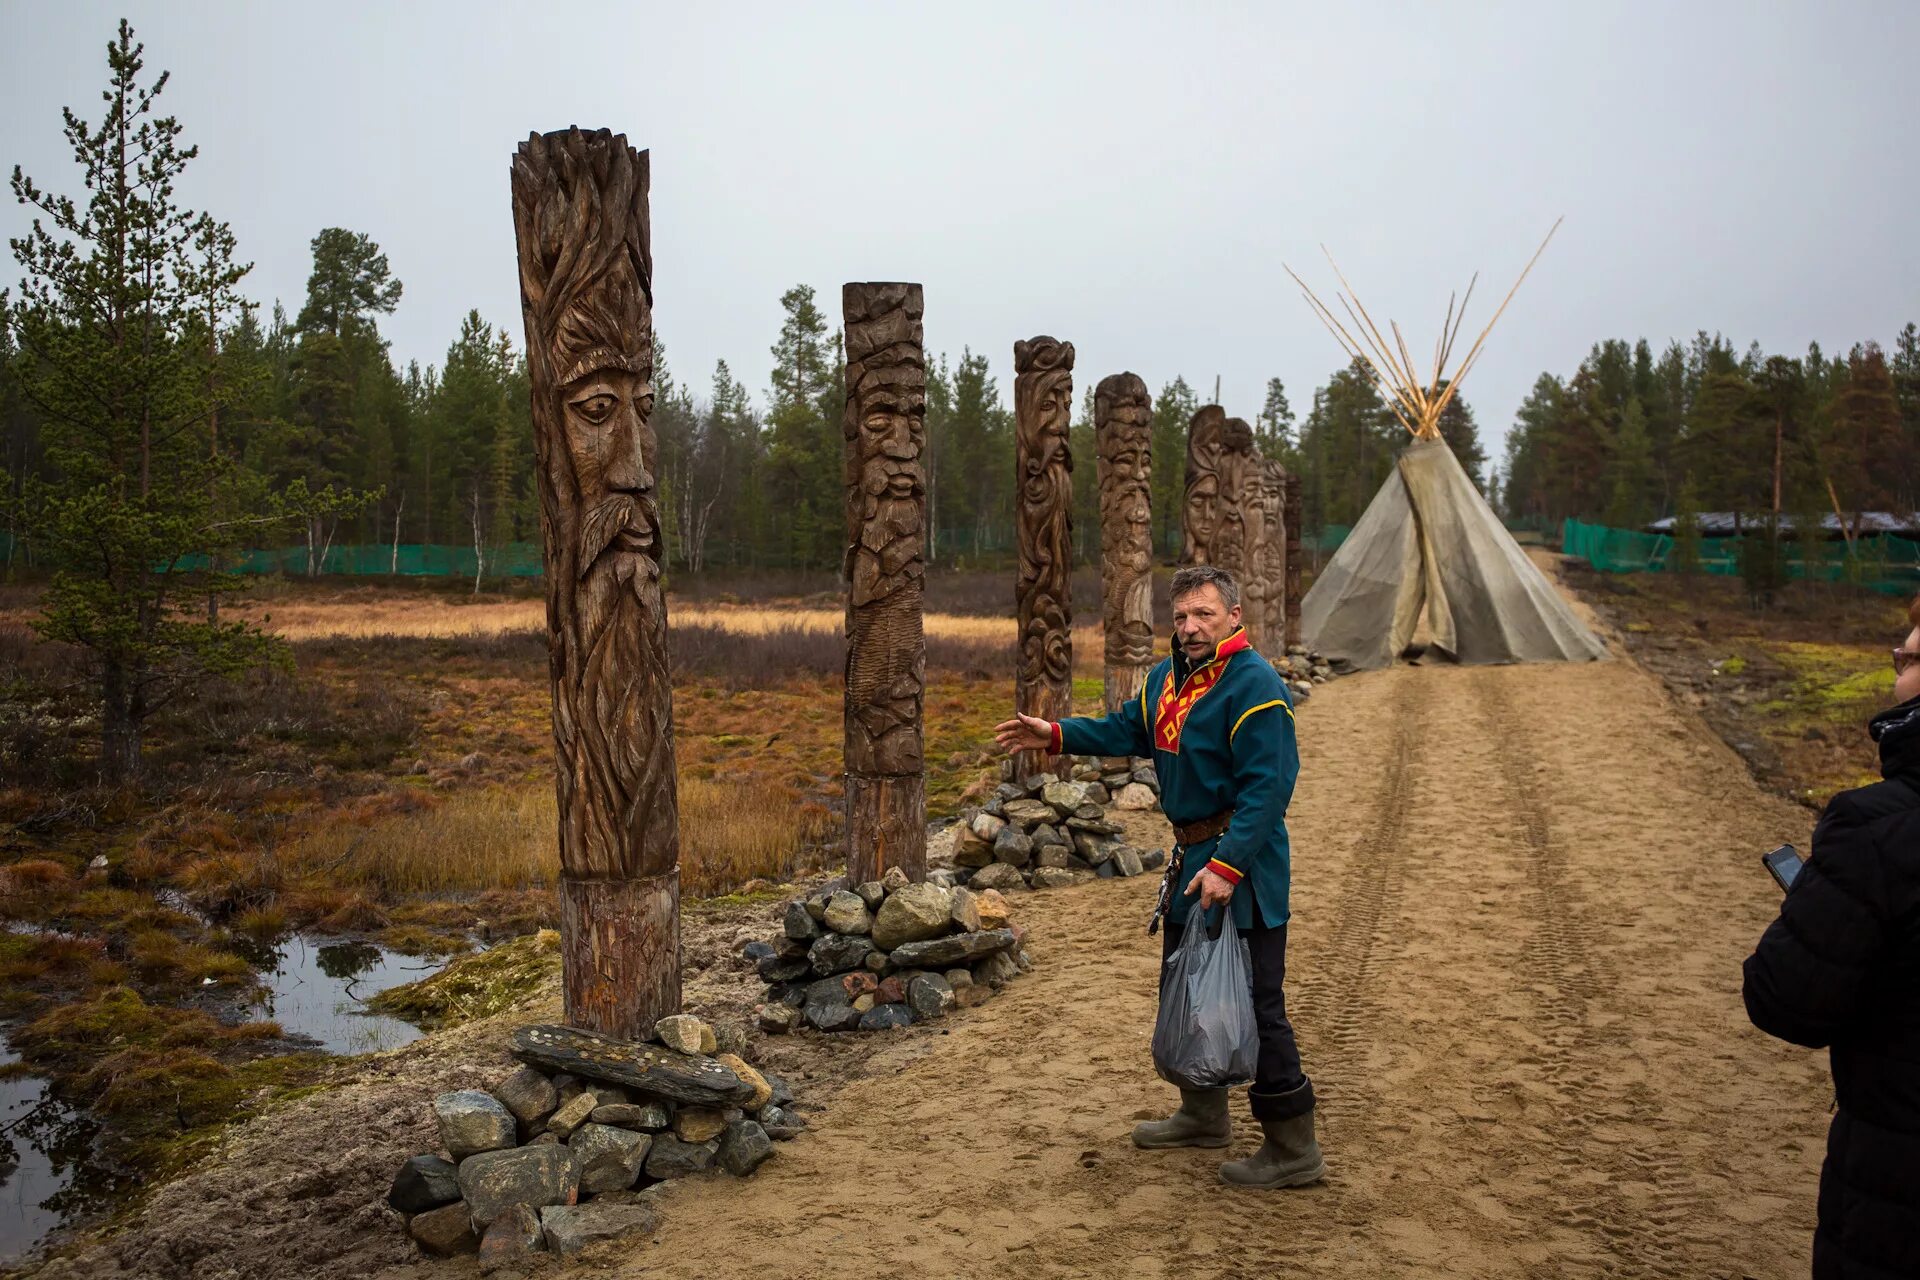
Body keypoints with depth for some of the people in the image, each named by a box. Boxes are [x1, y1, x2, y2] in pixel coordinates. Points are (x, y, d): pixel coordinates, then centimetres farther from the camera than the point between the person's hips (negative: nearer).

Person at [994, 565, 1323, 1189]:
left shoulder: (1254, 685, -19)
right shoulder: (1168, 677, 10)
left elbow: (1267, 786, -24)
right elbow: (1128, 730, 23)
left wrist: (1227, 865, -28)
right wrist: (1055, 735, 14)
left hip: (1242, 867, -10)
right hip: (1192, 856, 10)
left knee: (1252, 1004, -7)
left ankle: (1294, 1149, 5)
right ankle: (1204, 1113, 39)